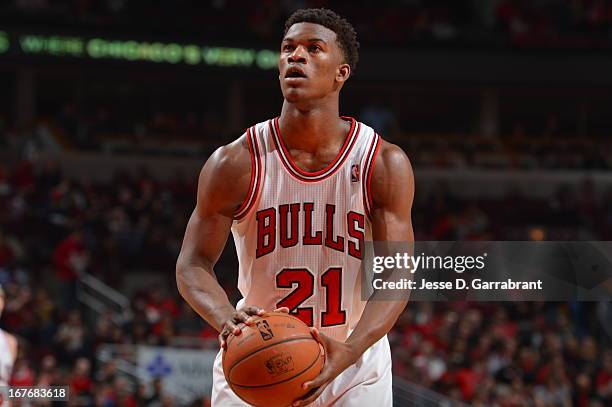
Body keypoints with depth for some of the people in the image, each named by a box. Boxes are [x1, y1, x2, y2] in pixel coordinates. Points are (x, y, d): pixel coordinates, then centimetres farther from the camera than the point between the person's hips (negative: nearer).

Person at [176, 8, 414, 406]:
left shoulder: (385, 164, -9)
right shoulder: (236, 163, -9)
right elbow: (193, 263, -8)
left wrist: (349, 351, -32)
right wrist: (226, 319, -30)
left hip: (356, 369, 0)